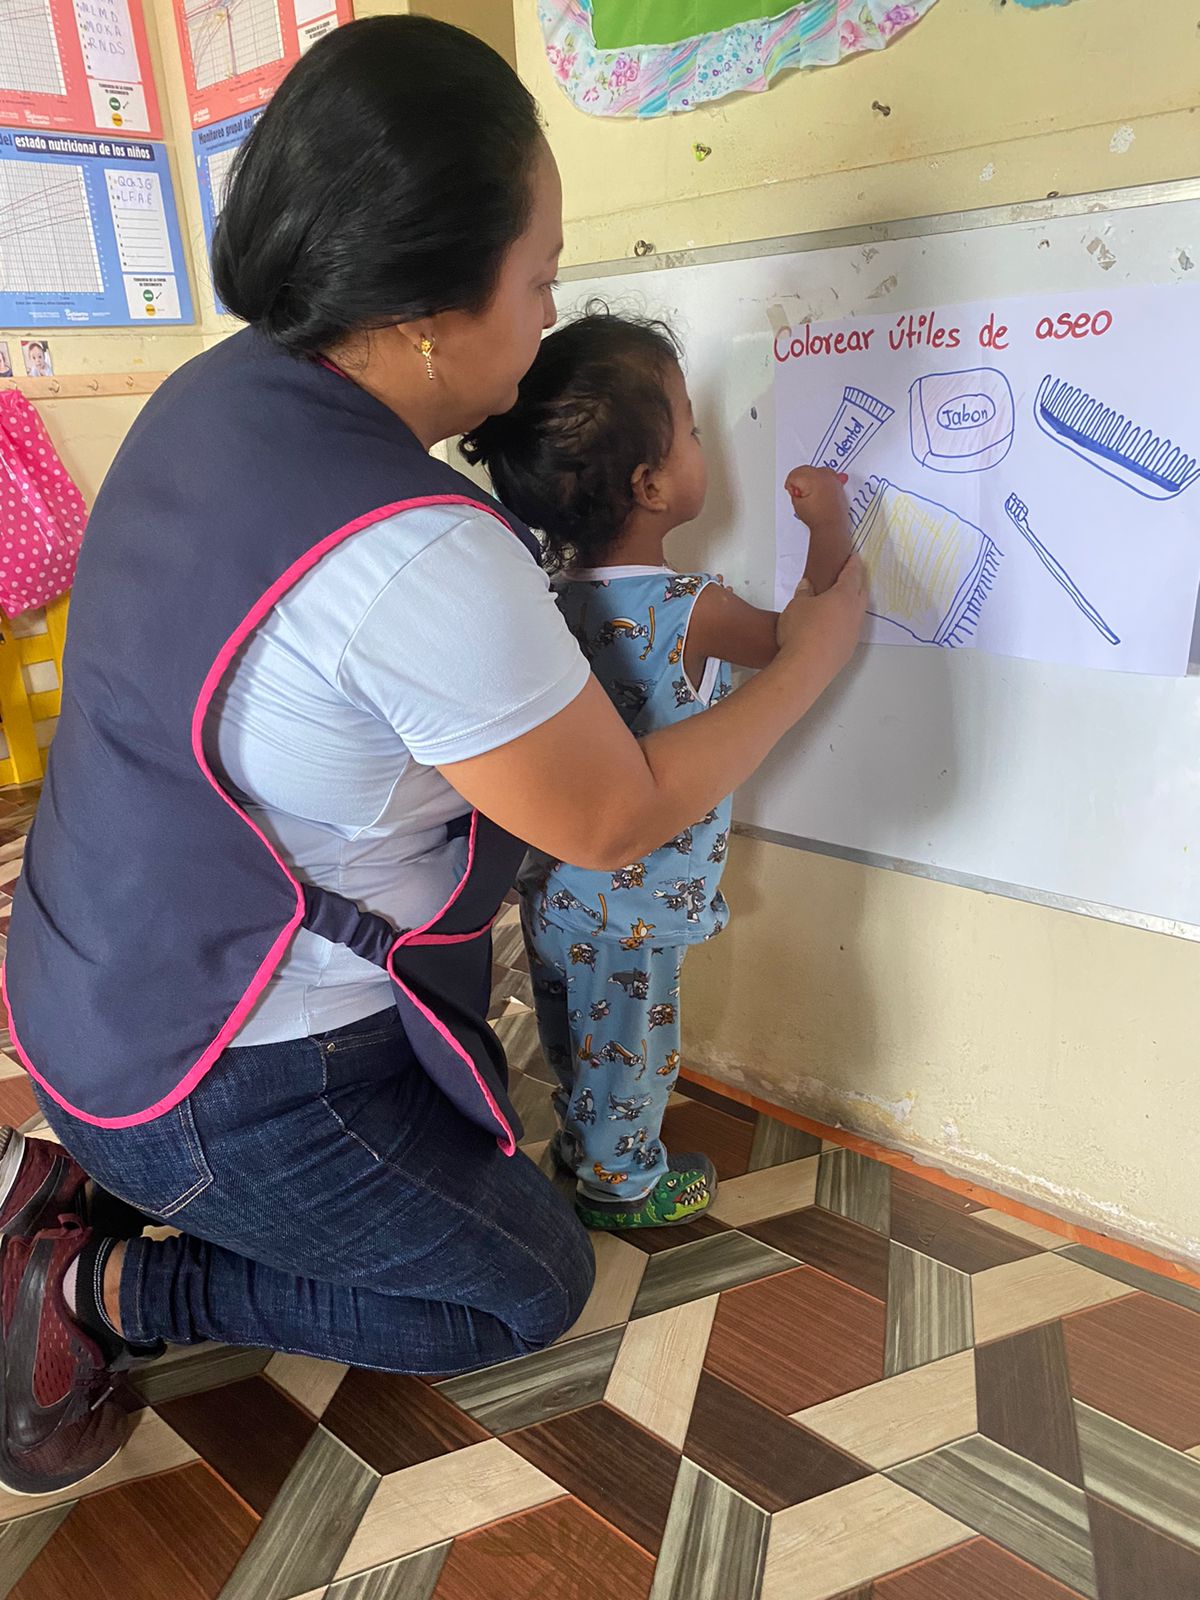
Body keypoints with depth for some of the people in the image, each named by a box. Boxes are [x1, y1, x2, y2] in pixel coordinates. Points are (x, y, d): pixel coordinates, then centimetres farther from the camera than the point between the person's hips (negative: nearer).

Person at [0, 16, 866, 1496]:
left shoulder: (217, 392, -4)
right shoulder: (421, 561, -32)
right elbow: (617, 824, -19)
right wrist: (814, 654, -7)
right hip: (231, 1079, -8)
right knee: (537, 1288, 15)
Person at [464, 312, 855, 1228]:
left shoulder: (560, 581, -8)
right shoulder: (690, 611, -27)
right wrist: (830, 529, -2)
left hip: (558, 879, 6)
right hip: (634, 904, -6)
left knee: (579, 1036, 27)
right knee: (628, 1044, 18)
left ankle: (582, 1141, 52)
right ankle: (621, 1185, 42)